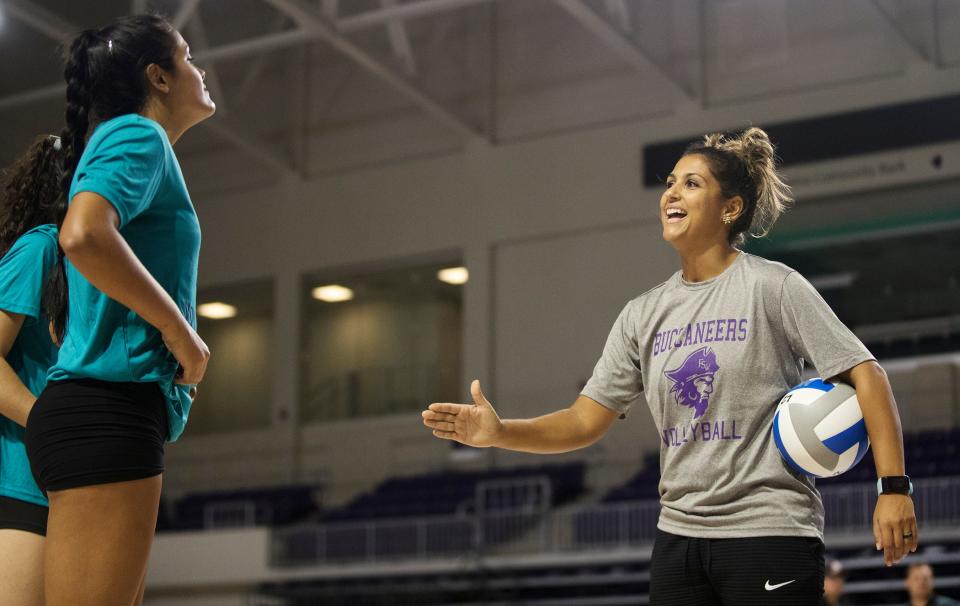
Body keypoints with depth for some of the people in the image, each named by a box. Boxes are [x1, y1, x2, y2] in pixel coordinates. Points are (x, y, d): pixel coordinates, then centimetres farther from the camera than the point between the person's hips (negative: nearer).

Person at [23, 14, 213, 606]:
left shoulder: (112, 147, 26)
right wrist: (180, 331, -14)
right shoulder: (138, 135, -2)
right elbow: (83, 236, -24)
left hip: (92, 415, 10)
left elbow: (63, 322, 28)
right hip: (111, 406, -10)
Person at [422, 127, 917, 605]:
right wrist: (499, 432, -8)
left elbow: (863, 372, -7)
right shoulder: (643, 314, 9)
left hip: (769, 535, -5)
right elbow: (585, 421, 8)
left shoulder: (773, 286, -5)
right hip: (679, 536, 5)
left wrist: (894, 487, -15)